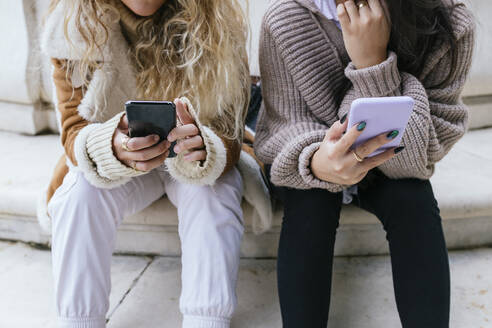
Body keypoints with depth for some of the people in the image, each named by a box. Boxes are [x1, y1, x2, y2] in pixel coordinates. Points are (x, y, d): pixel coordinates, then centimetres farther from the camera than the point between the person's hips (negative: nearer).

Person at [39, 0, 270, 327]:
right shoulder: (75, 26, -17)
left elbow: (228, 139, -21)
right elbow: (73, 128, -18)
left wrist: (202, 152, -45)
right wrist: (112, 149, -42)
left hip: (201, 161, 0)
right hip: (113, 163, 1)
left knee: (211, 196, -31)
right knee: (81, 194, -27)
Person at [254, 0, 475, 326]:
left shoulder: (450, 28, -22)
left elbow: (415, 158, -24)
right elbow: (286, 124, -18)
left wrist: (373, 64, -38)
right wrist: (315, 162, -43)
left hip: (386, 171, 1)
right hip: (304, 164, 0)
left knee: (413, 199, -29)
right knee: (312, 197, -31)